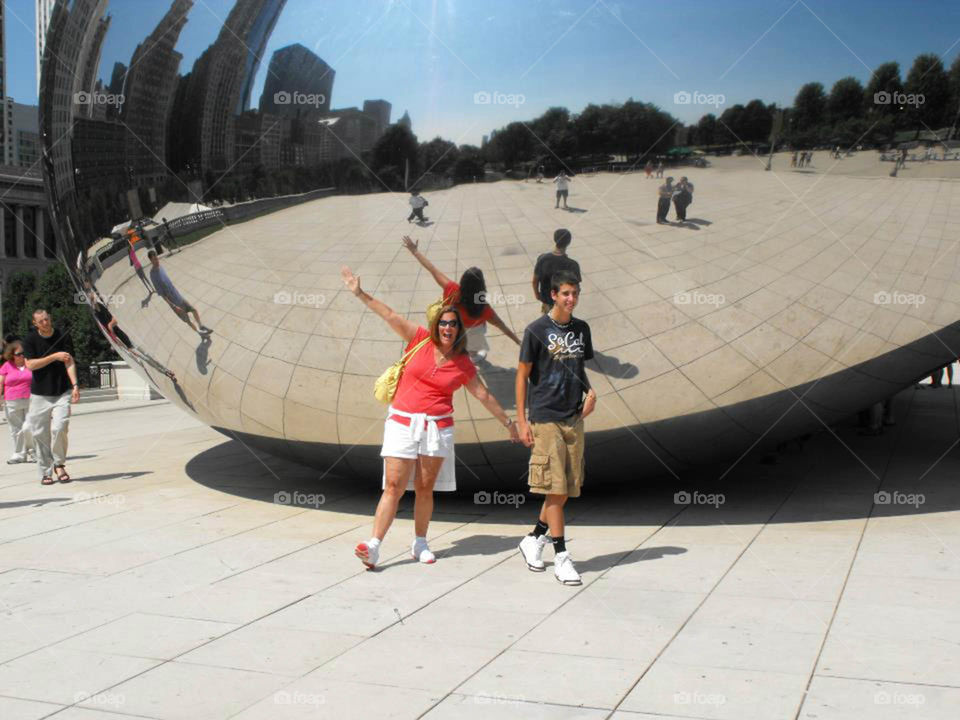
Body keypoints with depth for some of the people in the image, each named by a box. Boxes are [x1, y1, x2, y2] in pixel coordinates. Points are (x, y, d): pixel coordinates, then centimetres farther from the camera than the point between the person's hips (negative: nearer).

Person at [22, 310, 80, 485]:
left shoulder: (63, 337, -2)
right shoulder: (30, 339, -2)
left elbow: (69, 362, -9)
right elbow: (30, 364, -10)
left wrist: (75, 385, -22)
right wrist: (54, 356, -18)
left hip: (62, 393, -1)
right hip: (39, 395, 1)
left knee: (59, 428, -16)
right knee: (40, 434, 1)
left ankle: (59, 464, 6)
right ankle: (45, 472, 13)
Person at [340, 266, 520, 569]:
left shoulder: (463, 365, 6)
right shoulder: (420, 340, 2)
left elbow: (484, 395, 13)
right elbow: (389, 315, -2)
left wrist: (508, 422, 17)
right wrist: (360, 293, -8)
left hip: (438, 427, 2)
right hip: (403, 422, -1)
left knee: (425, 488, 5)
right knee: (394, 486, -7)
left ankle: (420, 544, 19)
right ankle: (374, 546, -10)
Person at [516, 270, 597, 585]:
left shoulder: (581, 329, 11)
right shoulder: (536, 330, -5)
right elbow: (522, 375, -2)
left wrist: (590, 391, 2)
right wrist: (522, 421, -6)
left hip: (574, 417, 6)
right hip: (545, 417, -5)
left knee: (566, 489, 7)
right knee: (555, 488, -6)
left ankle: (534, 540, 25)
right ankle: (561, 557, -1)